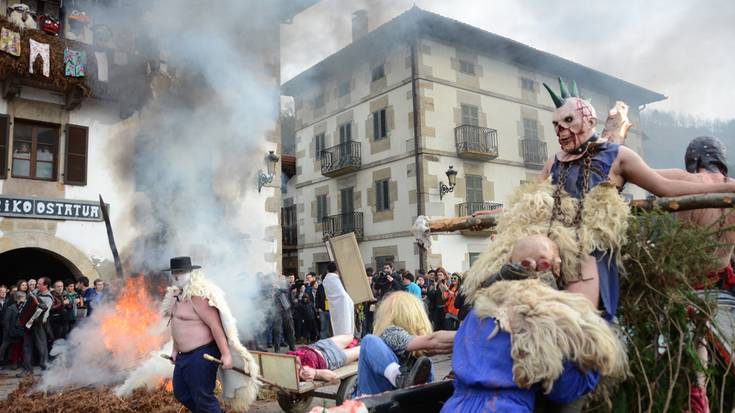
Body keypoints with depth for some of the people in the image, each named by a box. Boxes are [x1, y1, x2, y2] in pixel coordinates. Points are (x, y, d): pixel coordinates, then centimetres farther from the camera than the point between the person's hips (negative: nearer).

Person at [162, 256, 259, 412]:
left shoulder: (198, 295, -20)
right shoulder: (176, 294, 10)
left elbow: (215, 325, -24)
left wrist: (225, 354, -27)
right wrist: (175, 349, 22)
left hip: (201, 354, -10)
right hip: (183, 355, 10)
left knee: (203, 397, -2)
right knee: (181, 393, 20)